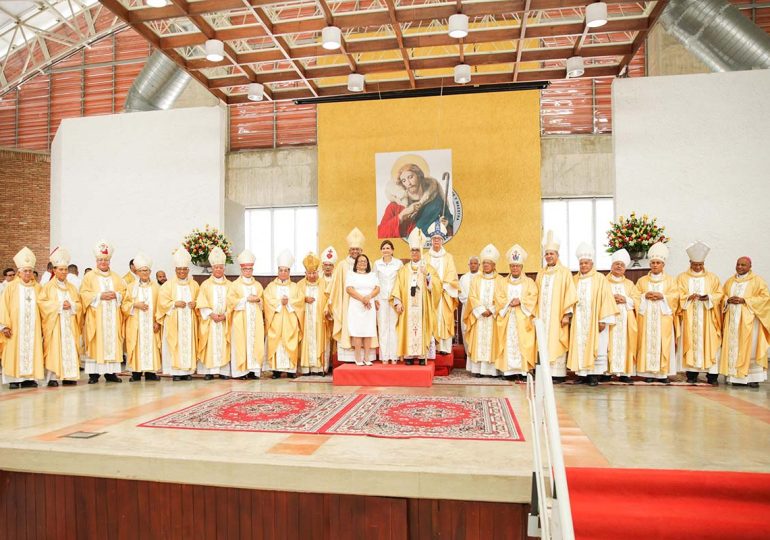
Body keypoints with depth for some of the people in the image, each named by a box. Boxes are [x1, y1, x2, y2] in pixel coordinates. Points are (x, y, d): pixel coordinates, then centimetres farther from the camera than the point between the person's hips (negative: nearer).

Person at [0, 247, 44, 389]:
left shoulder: (37, 287, 7)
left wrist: (42, 326, 5)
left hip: (33, 328, 2)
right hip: (15, 328, -2)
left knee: (32, 350, 2)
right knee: (15, 351, -1)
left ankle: (29, 377, 7)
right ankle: (14, 379, 5)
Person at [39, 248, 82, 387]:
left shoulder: (72, 287, 15)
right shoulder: (48, 286, 4)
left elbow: (79, 304, 12)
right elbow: (41, 302, -5)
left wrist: (71, 305, -9)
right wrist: (59, 304, -13)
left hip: (70, 323, 3)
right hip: (54, 323, -3)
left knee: (70, 348, -1)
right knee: (54, 348, -7)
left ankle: (69, 376, 2)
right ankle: (53, 377, -4)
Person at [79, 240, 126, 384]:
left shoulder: (116, 277, 16)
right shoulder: (89, 276, 6)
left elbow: (123, 292, 12)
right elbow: (84, 294, -3)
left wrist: (115, 295, -8)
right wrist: (100, 296, -14)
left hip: (113, 317, 3)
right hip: (96, 316, -3)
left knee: (112, 342, 1)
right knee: (96, 343, -6)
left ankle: (111, 372, 5)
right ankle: (94, 374, -3)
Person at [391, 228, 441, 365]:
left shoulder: (428, 268, 7)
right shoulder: (404, 269, 12)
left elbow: (437, 285, -3)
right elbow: (397, 287, 5)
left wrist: (427, 275, -17)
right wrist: (397, 302, -6)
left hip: (422, 307, -1)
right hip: (407, 307, 1)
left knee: (422, 328, -4)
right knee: (408, 328, -3)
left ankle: (422, 355, 1)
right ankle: (408, 355, 1)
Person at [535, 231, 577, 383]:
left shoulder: (565, 273, -1)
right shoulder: (540, 274, 14)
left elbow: (570, 294, -6)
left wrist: (567, 314, -12)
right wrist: (536, 314, 8)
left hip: (557, 316, -4)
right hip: (542, 316, 4)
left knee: (557, 344, -4)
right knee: (543, 343, 3)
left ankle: (558, 374, 2)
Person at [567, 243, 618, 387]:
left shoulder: (600, 278, 1)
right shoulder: (575, 280, 13)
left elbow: (606, 299, -5)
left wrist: (603, 320, -12)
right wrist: (568, 316, 2)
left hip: (595, 321, -3)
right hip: (579, 322, 3)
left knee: (596, 348, -4)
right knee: (580, 347, 1)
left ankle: (594, 375, 2)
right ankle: (582, 373, 6)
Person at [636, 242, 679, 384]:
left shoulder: (670, 280, 12)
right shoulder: (642, 280, 14)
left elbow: (675, 296, 1)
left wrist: (662, 296, -13)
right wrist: (645, 296, -10)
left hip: (663, 318, -1)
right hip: (646, 317, 1)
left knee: (663, 344, -5)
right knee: (647, 343, -4)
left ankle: (663, 373, -1)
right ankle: (648, 372, -2)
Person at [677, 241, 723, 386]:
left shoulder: (712, 278, 11)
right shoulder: (682, 278, 8)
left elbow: (719, 294, 6)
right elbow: (678, 296, 2)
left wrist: (709, 297, -14)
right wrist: (689, 297, -18)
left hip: (707, 318, 1)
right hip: (689, 318, 0)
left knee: (709, 343, -4)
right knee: (690, 343, -3)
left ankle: (712, 375, 0)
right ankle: (691, 374, 1)